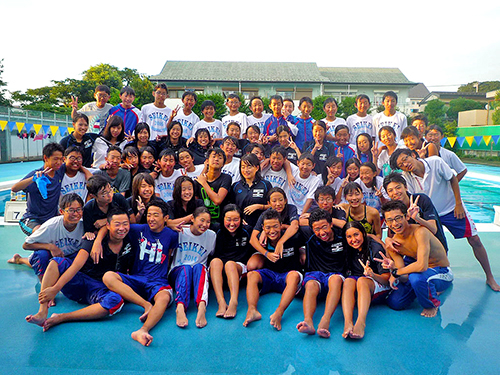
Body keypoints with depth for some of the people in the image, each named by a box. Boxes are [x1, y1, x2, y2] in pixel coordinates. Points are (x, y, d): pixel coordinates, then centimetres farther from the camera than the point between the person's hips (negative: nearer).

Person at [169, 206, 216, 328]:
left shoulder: (211, 235, 5)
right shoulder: (180, 232, 0)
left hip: (199, 273, 1)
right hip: (178, 272, 0)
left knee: (199, 267, -34)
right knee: (185, 268, -35)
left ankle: (202, 305, -56)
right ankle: (180, 307, -57)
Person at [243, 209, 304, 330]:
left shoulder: (292, 238, -8)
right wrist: (267, 253, -2)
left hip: (287, 275, -2)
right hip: (269, 274, 2)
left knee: (295, 275, -37)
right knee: (251, 275, -27)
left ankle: (279, 313, -52)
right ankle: (252, 310, -49)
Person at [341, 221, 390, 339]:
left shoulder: (376, 248, -10)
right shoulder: (349, 250, 4)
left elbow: (387, 279, -12)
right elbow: (347, 272, 11)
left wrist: (373, 275, -31)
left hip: (378, 287, -3)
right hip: (357, 289, 3)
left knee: (362, 280, -35)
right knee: (348, 281, -30)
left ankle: (361, 322, -55)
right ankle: (347, 322, -51)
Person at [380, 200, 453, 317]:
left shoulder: (420, 231, -27)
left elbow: (422, 266, -38)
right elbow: (404, 277, -9)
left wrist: (395, 272, -24)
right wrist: (392, 267, -32)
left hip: (442, 273, -7)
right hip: (422, 273, 7)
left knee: (415, 277, -38)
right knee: (394, 302, -4)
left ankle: (432, 304, -3)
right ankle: (430, 290, 22)